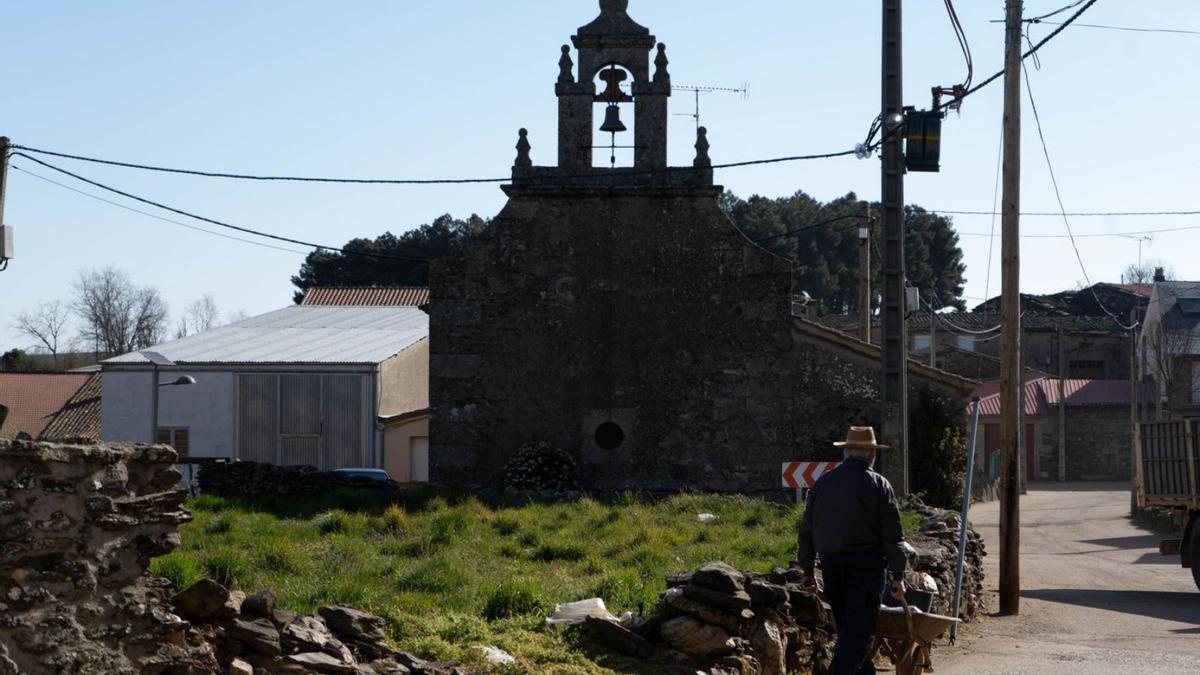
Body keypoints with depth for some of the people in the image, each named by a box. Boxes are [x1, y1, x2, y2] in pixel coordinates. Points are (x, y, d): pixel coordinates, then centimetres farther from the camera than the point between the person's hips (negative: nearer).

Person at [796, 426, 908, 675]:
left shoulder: (823, 483, 10)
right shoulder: (879, 485, -2)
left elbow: (806, 530, 12)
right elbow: (892, 536, -5)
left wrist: (807, 569, 18)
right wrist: (898, 575, -1)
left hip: (831, 563, 5)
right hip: (867, 562, -5)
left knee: (847, 628, 15)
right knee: (860, 629, -8)